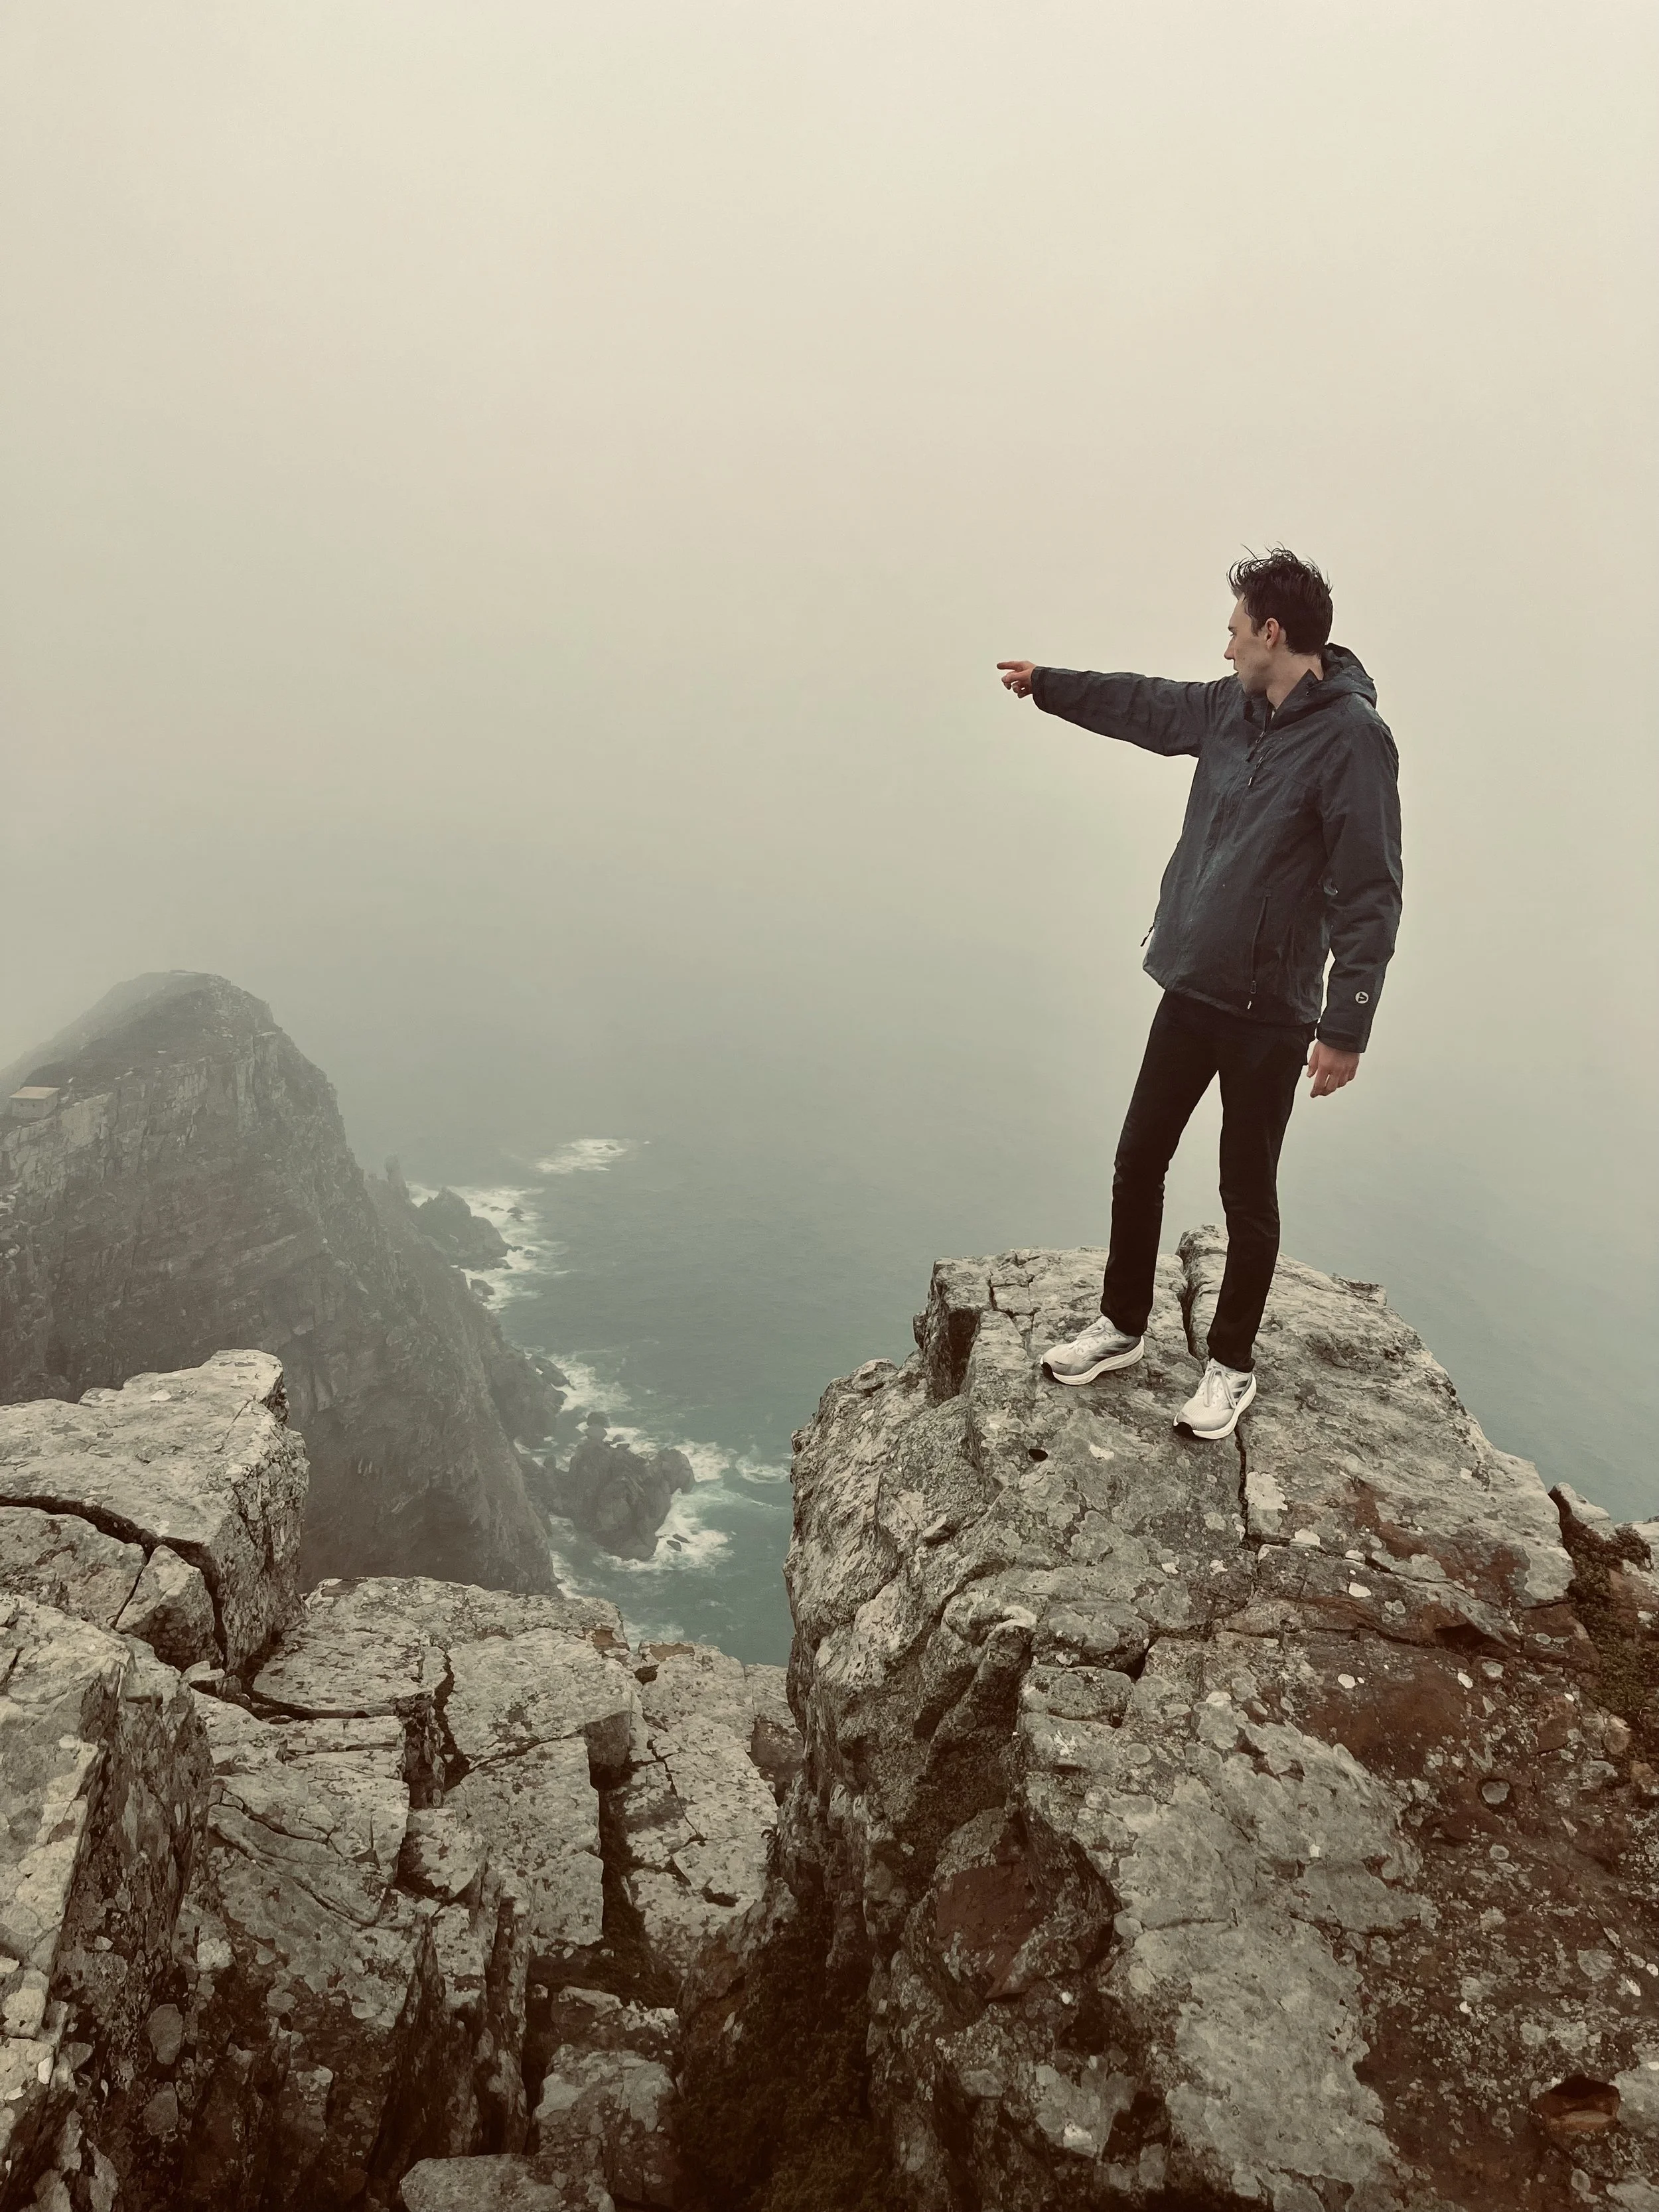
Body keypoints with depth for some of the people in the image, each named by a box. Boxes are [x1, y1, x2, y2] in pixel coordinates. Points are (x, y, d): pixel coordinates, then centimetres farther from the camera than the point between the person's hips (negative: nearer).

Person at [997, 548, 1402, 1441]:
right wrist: (1045, 683, 34)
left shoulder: (1351, 737, -16)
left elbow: (1370, 894, -18)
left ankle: (1232, 1364, 26)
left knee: (1247, 1195, 7)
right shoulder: (1229, 708, 5)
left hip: (1271, 1014, -7)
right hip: (1188, 990, 7)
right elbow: (1144, 705, 24)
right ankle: (1122, 1326, 33)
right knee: (1137, 1162, 14)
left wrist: (1345, 1027, -21)